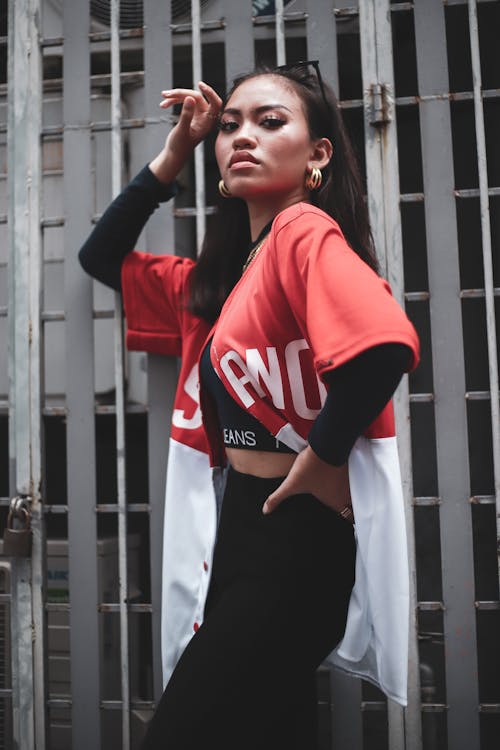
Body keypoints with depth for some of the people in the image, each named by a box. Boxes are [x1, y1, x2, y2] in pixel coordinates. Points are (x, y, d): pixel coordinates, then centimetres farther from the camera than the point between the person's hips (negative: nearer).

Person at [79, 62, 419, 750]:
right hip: (241, 524, 8)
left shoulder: (306, 230, -13)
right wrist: (172, 157, 12)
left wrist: (324, 456, -17)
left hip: (300, 537, -8)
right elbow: (101, 257, 22)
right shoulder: (222, 274, 13)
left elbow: (385, 344, -32)